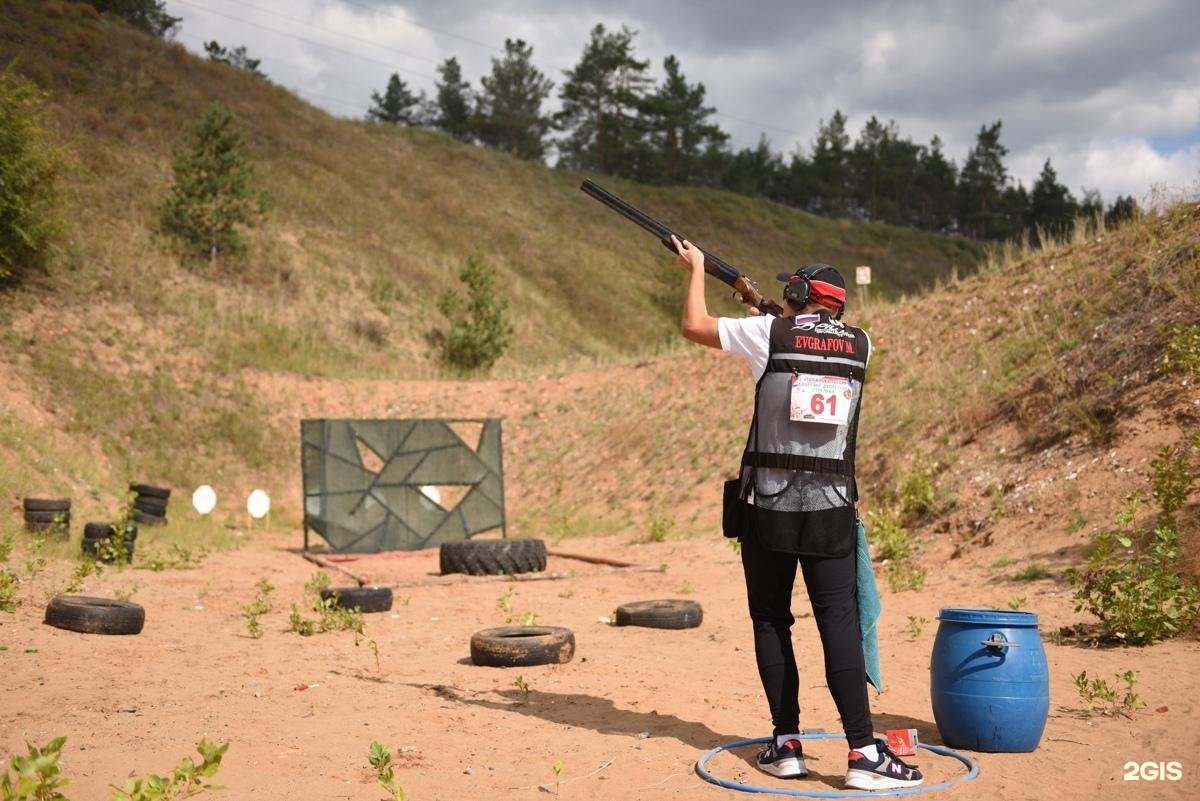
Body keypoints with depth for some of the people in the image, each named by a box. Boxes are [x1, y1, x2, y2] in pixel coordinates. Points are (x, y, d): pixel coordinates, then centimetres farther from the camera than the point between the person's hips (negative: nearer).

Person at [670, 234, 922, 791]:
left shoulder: (770, 333, -1)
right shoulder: (860, 344, 8)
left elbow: (694, 326, 12)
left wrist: (696, 270, 28)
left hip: (767, 506, -1)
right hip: (830, 510, 1)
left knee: (771, 621, 10)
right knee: (840, 624, -1)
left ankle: (786, 745, 10)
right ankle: (863, 752, -9)